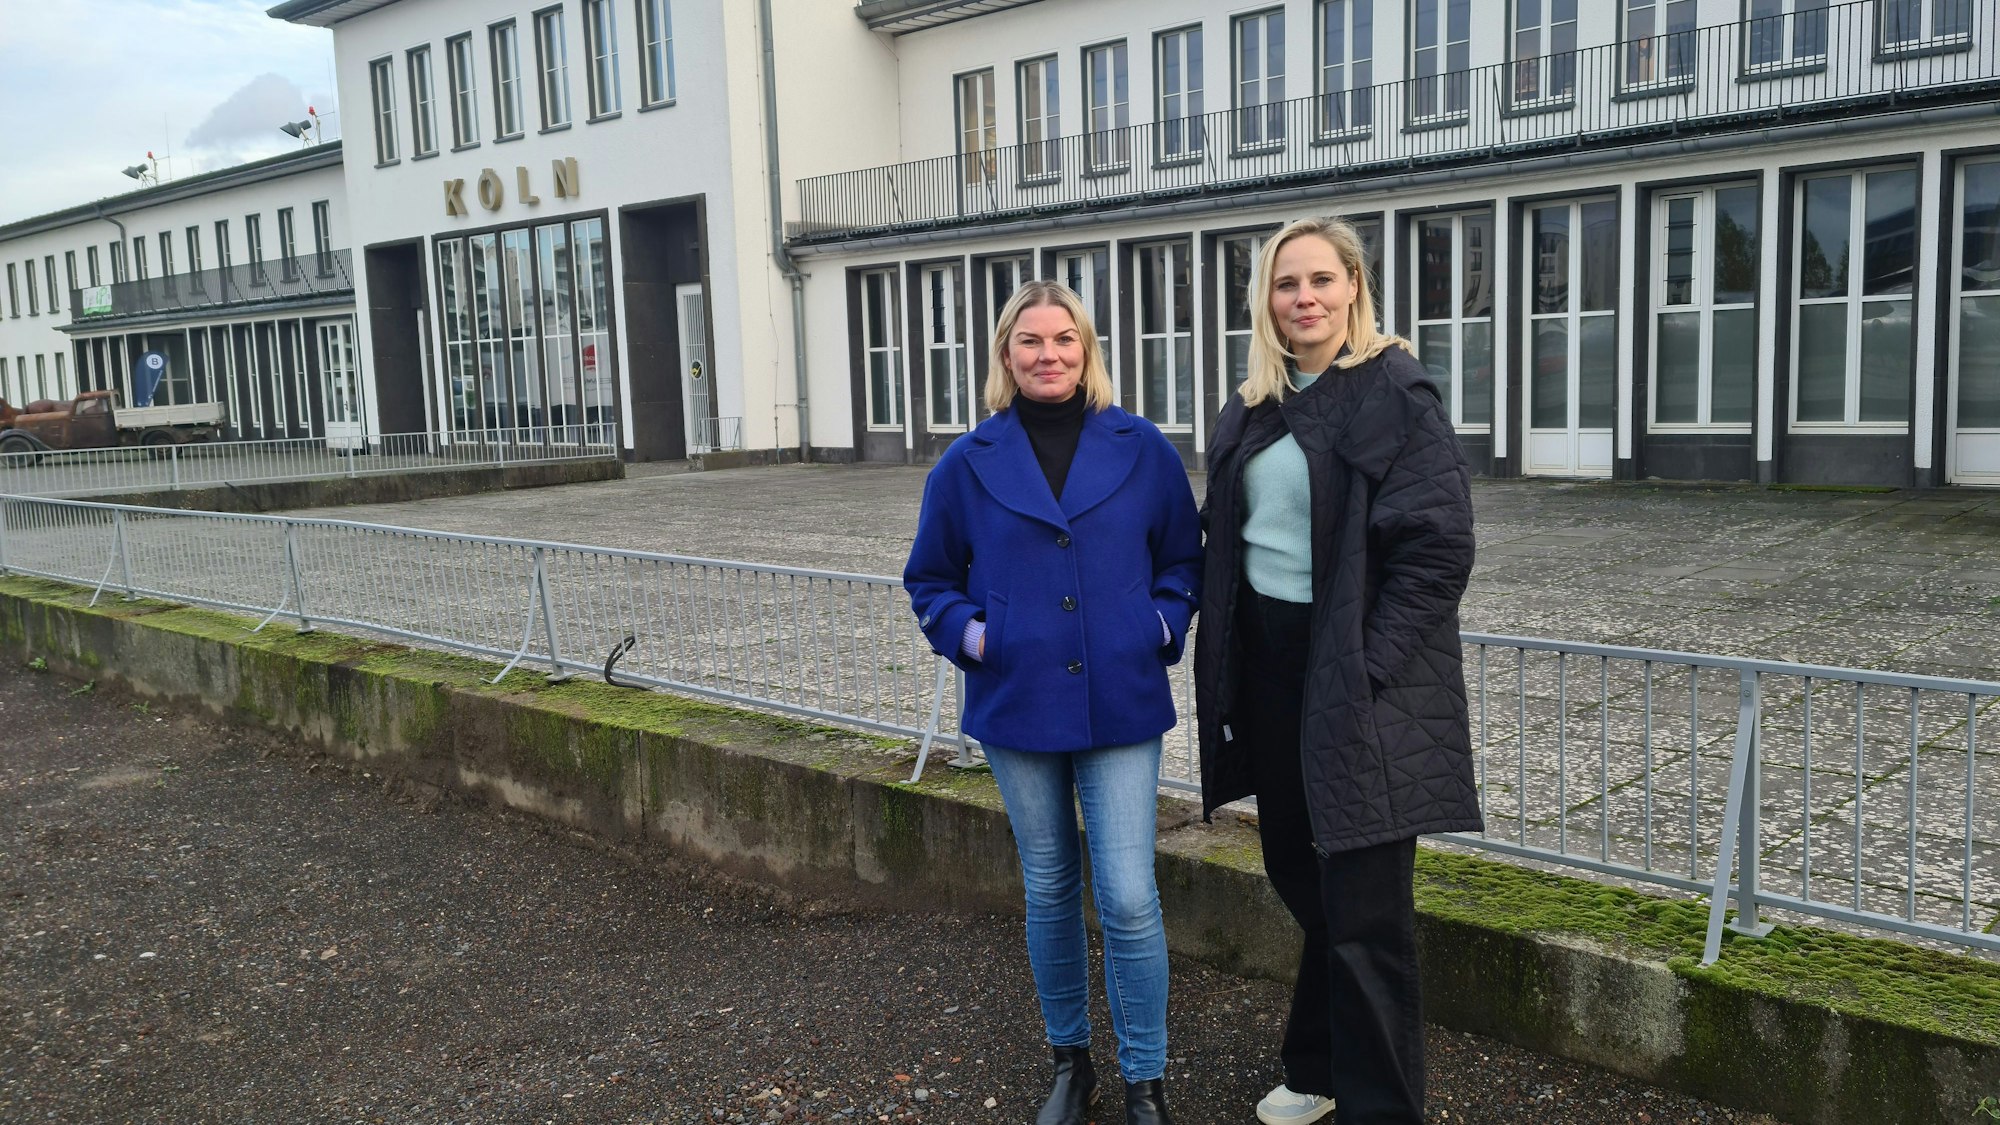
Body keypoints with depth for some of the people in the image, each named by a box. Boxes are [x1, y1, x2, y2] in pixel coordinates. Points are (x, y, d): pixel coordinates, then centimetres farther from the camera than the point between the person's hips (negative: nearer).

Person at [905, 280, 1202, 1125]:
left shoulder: (1142, 450, -1)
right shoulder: (970, 464, 1)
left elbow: (1184, 556, 10)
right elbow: (931, 579, 11)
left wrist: (1164, 625, -5)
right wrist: (966, 633, -6)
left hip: (1121, 707, -1)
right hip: (1018, 708, 1)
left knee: (1128, 899, -4)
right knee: (1050, 891, 15)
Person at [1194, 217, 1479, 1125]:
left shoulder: (1397, 393, -9)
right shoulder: (1251, 410, 11)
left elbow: (1438, 545, -14)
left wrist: (1366, 667, -17)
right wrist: (1224, 662, 7)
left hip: (1358, 682, -6)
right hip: (1268, 667, 7)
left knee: (1363, 910, 0)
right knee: (1300, 878, 17)